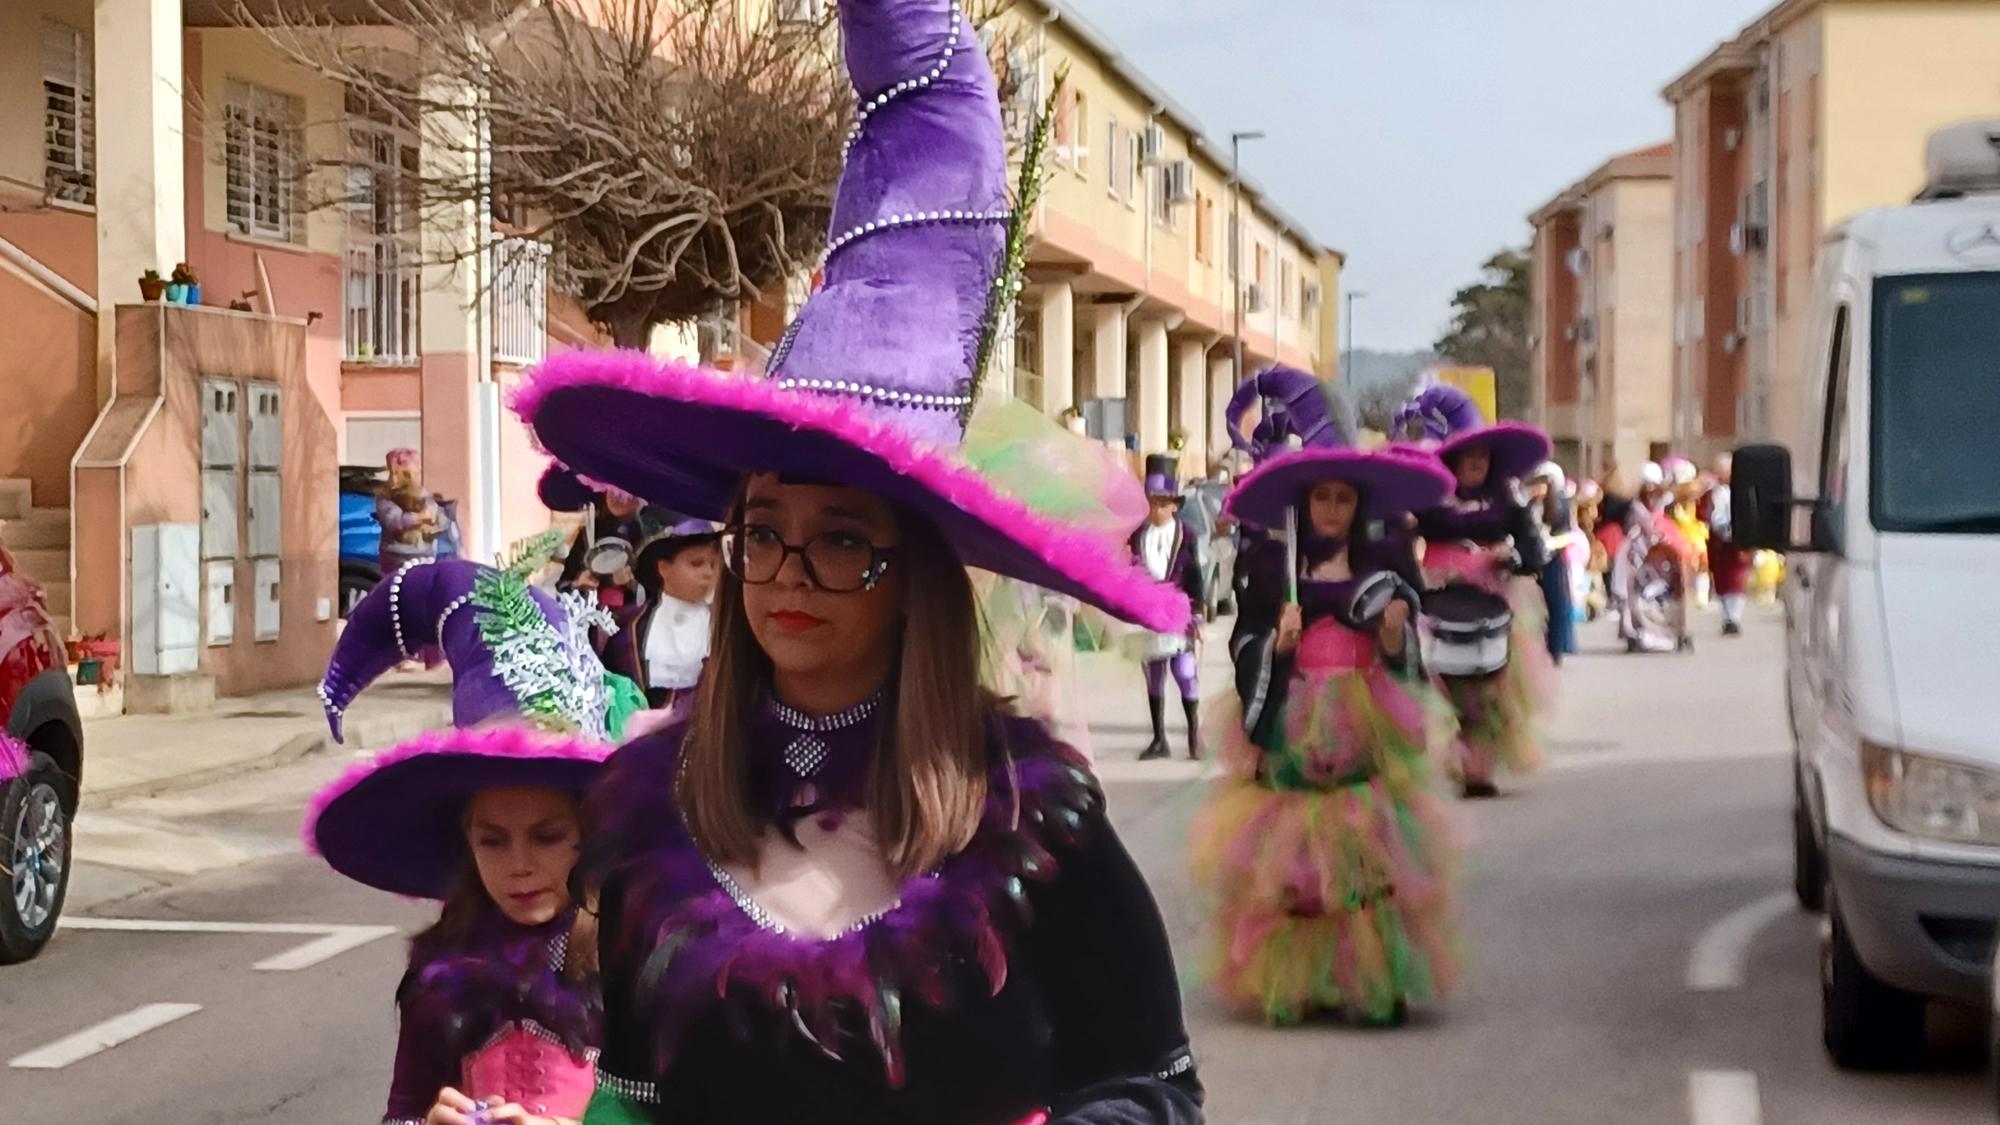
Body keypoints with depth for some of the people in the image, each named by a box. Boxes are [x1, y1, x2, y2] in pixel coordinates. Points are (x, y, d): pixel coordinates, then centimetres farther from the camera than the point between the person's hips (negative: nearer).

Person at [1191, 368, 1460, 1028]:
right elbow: (1243, 646, 3)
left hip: (1367, 729, 0)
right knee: (1289, 854, -2)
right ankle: (1291, 984, 4)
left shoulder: (1387, 563, 6)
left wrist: (1394, 637, -14)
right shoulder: (1271, 563, 4)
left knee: (1369, 854, -6)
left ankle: (1373, 982, 0)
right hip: (1291, 729, 0)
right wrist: (1277, 643, -17)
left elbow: (1407, 656, 7)